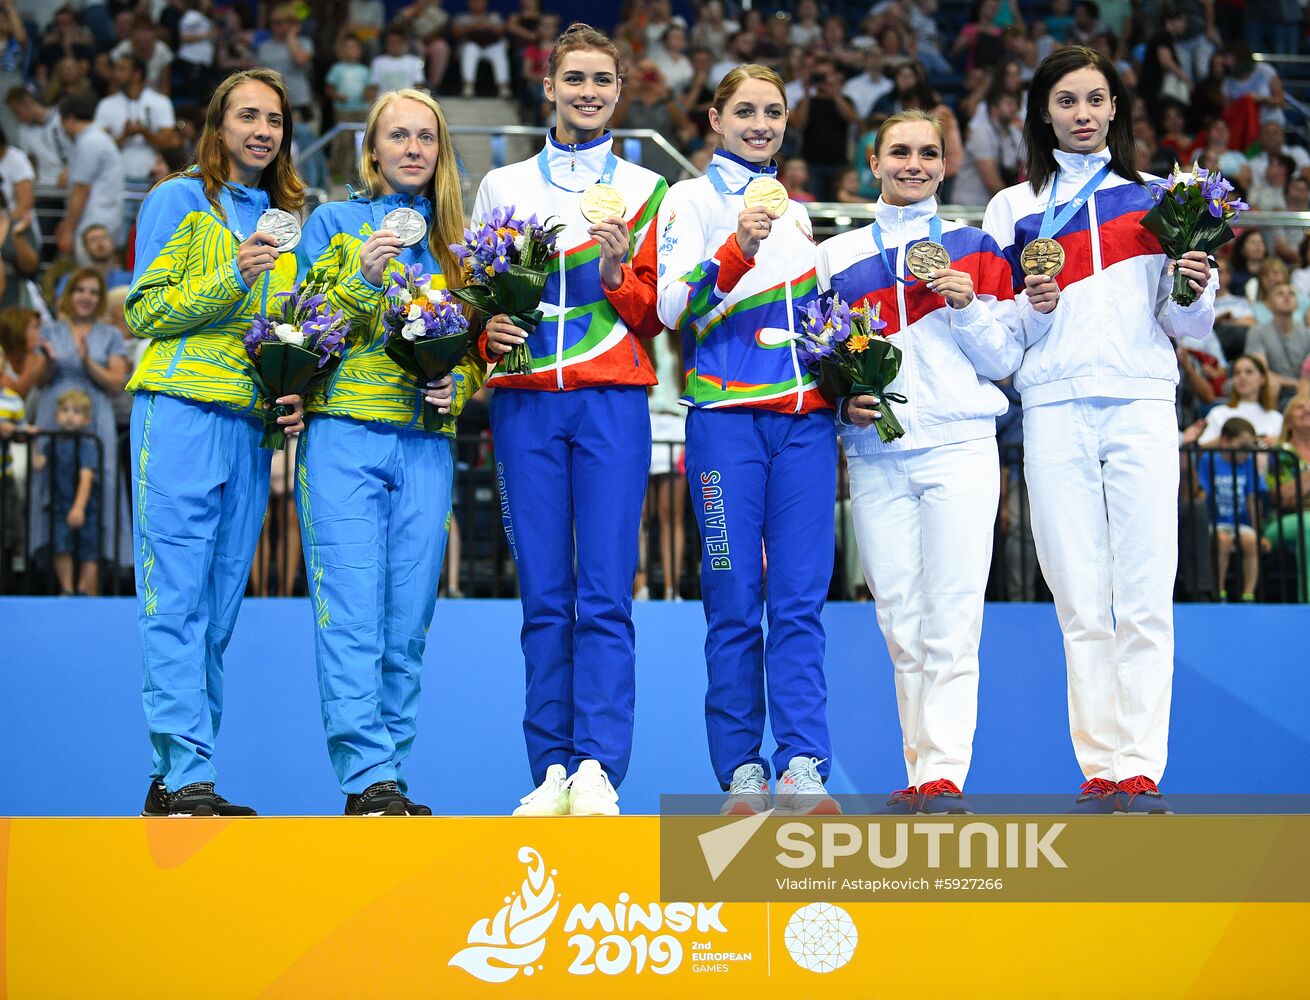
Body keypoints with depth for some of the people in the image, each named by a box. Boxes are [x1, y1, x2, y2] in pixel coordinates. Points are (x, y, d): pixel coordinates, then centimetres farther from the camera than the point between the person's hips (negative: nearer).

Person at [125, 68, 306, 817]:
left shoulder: (288, 218, 20)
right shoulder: (179, 201, 4)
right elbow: (146, 311, -2)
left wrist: (297, 390, 6)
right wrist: (232, 278, -15)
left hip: (252, 426, 6)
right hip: (181, 412, -6)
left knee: (219, 610, 3)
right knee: (176, 603, -10)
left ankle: (176, 779, 6)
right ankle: (186, 775, -13)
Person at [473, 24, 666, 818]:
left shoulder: (646, 190, 12)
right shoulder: (503, 186, 16)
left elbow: (653, 317, 9)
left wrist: (617, 271, -9)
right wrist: (486, 329, -4)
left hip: (613, 401, -1)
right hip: (525, 402, 1)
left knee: (606, 597, -10)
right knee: (544, 598, -1)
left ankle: (599, 770, -14)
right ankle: (552, 772, 2)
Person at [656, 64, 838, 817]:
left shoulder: (801, 213, 21)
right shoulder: (692, 200, 6)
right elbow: (675, 308, -7)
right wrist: (737, 249, -20)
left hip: (806, 418, 4)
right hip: (727, 415, -4)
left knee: (801, 599, -4)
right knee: (735, 601, -5)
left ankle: (804, 768, -7)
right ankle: (742, 773, 0)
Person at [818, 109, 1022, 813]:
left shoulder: (975, 248, 11)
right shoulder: (837, 257, 15)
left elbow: (1004, 360, 8)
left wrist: (967, 305, -8)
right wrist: (845, 404, -2)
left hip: (959, 446, -2)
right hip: (875, 456, 2)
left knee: (952, 618, -10)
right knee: (900, 624, 1)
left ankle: (944, 771, -11)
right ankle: (921, 769, 8)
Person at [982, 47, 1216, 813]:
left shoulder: (1155, 199, 16)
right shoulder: (1013, 208, 15)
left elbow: (1187, 326, 14)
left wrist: (1195, 292, -7)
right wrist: (1032, 309, -8)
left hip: (1141, 405, 0)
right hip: (1054, 410, 0)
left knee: (1146, 598, -7)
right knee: (1081, 600, -1)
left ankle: (1140, 769, -7)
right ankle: (1099, 766, 2)